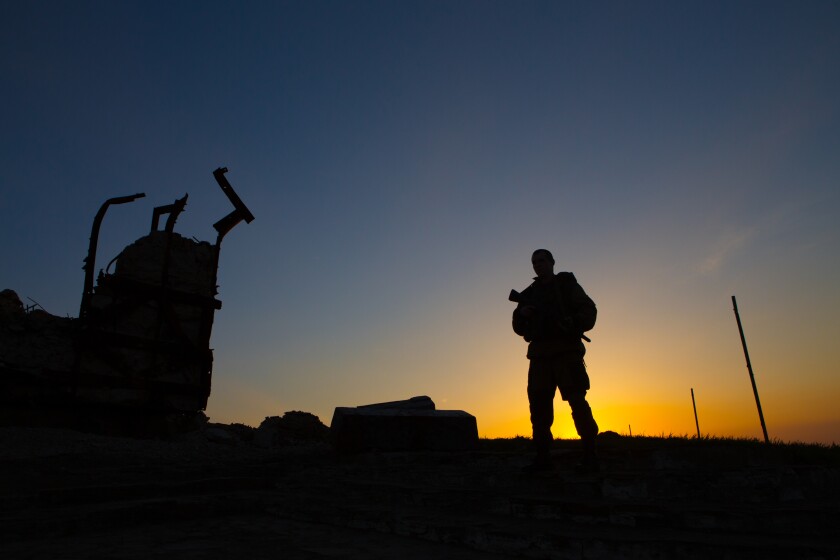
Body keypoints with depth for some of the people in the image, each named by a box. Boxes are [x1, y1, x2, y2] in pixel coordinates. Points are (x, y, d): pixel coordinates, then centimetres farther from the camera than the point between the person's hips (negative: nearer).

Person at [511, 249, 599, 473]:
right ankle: (542, 457, 4)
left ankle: (590, 456, -6)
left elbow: (589, 310, 1)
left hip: (566, 351, -4)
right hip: (539, 354, 4)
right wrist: (521, 314, -3)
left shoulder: (567, 285, 12)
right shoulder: (529, 293, 21)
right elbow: (520, 328, 19)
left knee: (577, 401, -11)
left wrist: (574, 323, -19)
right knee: (538, 404, -1)